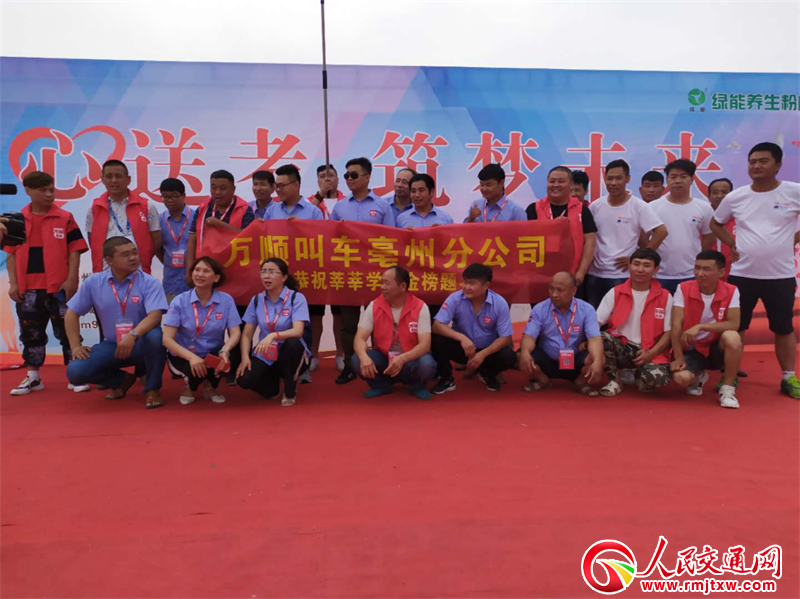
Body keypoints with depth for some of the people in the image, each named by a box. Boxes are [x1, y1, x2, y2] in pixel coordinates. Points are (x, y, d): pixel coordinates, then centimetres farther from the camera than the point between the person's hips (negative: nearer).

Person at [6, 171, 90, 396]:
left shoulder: (65, 218, -1)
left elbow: (74, 251, -3)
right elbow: (12, 254, 9)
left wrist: (71, 280, -10)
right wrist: (13, 283, 2)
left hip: (59, 287, -3)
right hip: (28, 289, 3)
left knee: (67, 332, 3)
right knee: (31, 334, 12)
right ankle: (33, 377, 25)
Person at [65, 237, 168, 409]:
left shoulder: (150, 282, -14)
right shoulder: (93, 282, -2)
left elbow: (155, 316, -27)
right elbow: (72, 313, 5)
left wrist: (133, 335, -43)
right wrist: (75, 346, -3)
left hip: (141, 344, -3)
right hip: (112, 345, 4)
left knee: (154, 335, -38)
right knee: (75, 372, -16)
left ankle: (152, 388, -14)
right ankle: (122, 379, 13)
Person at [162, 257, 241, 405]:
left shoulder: (226, 300, -8)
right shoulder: (180, 301, -11)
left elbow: (235, 333, -12)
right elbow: (167, 339, -15)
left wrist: (225, 351, -35)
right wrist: (191, 356, -32)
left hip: (213, 354, 2)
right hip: (183, 355, -1)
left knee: (226, 359, -31)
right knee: (196, 371, -33)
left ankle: (210, 387, 5)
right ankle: (189, 385, 8)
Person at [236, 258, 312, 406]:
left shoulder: (296, 298, -12)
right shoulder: (256, 300, 1)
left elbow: (298, 331, -25)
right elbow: (247, 334, 3)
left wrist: (273, 335, -42)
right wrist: (245, 358, -14)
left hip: (291, 356, -3)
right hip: (266, 356, 3)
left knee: (293, 342, -37)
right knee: (244, 379, -26)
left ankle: (290, 390, -10)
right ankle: (273, 386, 13)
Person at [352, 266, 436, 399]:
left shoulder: (420, 307, -15)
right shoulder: (374, 306, -8)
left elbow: (425, 344, -22)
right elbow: (360, 338, -14)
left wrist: (402, 359, -40)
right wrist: (364, 357, -37)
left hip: (410, 361, -2)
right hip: (383, 359, 2)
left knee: (426, 364, -34)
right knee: (357, 360, -26)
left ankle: (417, 387, 2)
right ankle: (381, 385, 4)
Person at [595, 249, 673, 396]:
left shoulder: (665, 297, 2)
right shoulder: (615, 293, 3)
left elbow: (668, 332, 1)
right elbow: (596, 322, -2)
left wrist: (650, 353, -15)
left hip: (650, 352, -1)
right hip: (621, 346, 1)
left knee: (656, 378, -33)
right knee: (602, 339, -33)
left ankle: (639, 374, 8)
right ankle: (615, 380, -6)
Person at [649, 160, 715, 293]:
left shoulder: (704, 208, 2)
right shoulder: (653, 207, -2)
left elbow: (710, 238, 12)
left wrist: (695, 258, 11)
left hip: (692, 275, 1)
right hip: (660, 275, -1)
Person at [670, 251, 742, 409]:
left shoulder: (731, 292, -8)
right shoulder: (683, 289, -10)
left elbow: (734, 324, -20)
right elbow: (676, 325, -14)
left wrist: (700, 327, -30)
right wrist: (678, 357, -20)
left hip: (717, 348, 0)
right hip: (691, 349, 0)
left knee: (732, 337, -34)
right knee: (681, 377, -30)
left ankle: (727, 388, -11)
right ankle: (698, 376, 13)